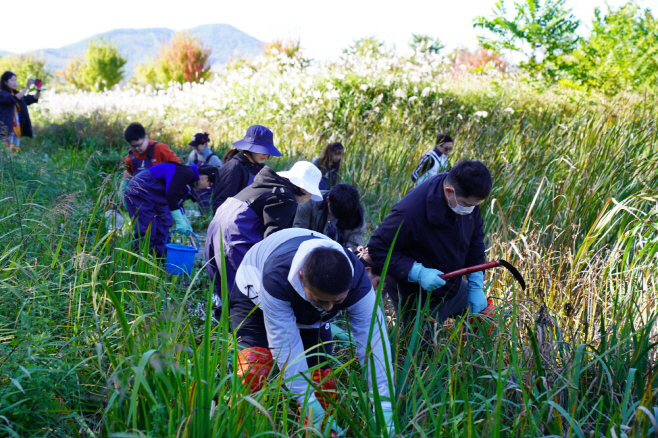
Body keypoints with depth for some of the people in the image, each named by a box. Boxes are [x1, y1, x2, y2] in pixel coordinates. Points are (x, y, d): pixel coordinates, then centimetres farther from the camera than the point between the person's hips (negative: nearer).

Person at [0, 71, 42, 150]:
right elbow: (13, 99, -23)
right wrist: (27, 87, -26)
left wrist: (39, 89, -7)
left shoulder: (16, 93, 16)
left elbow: (34, 99, 11)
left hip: (18, 130, 7)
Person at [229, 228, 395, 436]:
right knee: (255, 366, -25)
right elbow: (285, 345, -42)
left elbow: (373, 342, -38)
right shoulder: (276, 280, -46)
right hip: (255, 297, -3)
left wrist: (384, 410, -44)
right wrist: (315, 410, -42)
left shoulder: (358, 284, -37)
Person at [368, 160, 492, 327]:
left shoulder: (468, 198, -13)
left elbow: (475, 238, 4)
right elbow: (377, 249, -27)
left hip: (453, 287, 7)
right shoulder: (411, 212, -36)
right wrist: (418, 273, -35)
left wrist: (476, 286, 2)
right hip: (419, 299, -7)